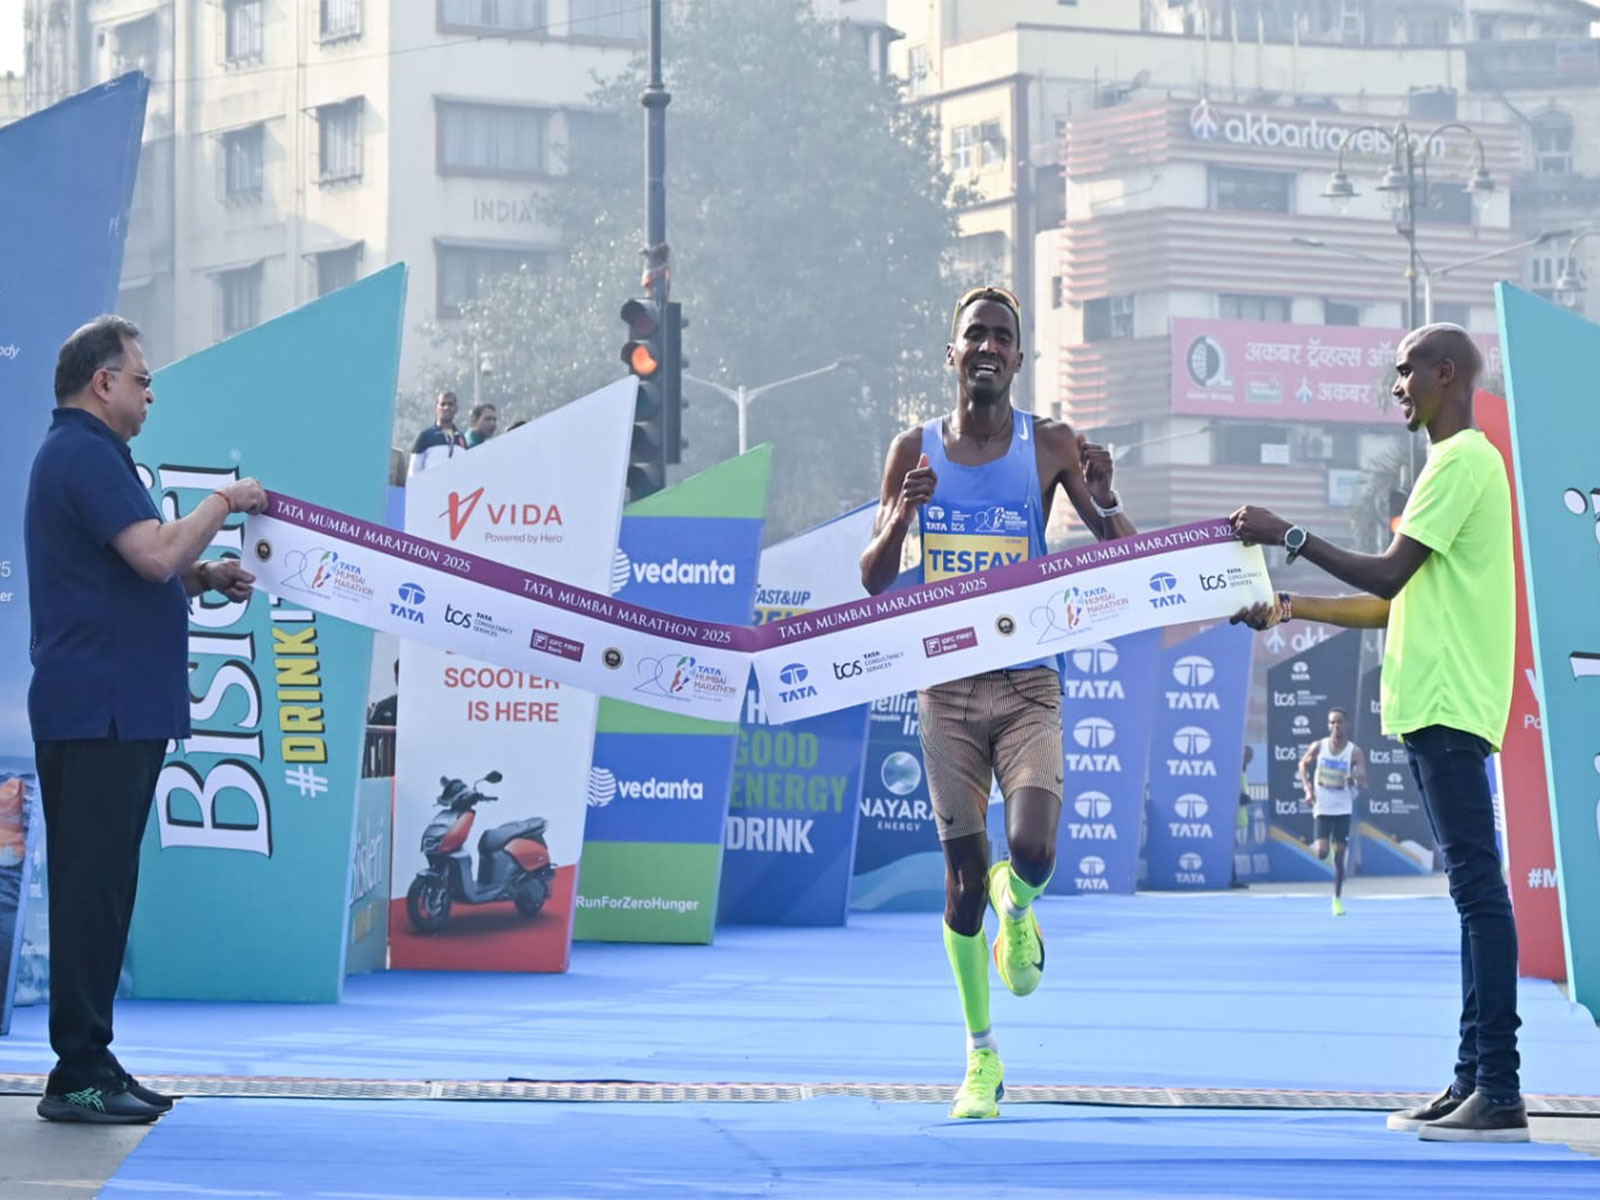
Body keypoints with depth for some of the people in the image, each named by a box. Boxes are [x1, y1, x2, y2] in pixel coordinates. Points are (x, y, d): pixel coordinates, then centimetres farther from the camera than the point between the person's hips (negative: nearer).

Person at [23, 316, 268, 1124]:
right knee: (92, 887, -9)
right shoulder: (84, 454, -12)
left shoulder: (81, 453, 21)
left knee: (98, 888, 11)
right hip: (99, 711, -11)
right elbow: (156, 552, -22)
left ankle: (89, 1064, 14)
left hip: (112, 713, 11)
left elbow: (134, 573, 25)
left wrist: (209, 577, 9)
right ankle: (79, 1073, -7)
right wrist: (225, 502, -8)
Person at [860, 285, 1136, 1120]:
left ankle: (1018, 910, 19)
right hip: (948, 684, 1)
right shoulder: (915, 450, 4)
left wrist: (1103, 500, -22)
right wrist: (902, 516, -14)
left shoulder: (1049, 446, 0)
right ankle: (981, 1058, 15)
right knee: (963, 875, 1)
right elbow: (874, 580, 6)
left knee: (1032, 851, -20)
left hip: (1027, 683, -1)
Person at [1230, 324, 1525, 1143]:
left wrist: (1291, 536, -8)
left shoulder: (1463, 460, -9)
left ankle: (1500, 1094, -16)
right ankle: (1474, 1081, 11)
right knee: (1472, 891, 9)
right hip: (1435, 706, 11)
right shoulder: (1453, 463, 23)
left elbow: (1389, 576, -15)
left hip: (1449, 706, -11)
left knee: (1478, 889, -13)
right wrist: (1290, 609, 24)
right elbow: (1400, 603, 25)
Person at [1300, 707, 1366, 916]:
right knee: (1321, 853, -13)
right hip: (1322, 808, 0)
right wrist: (1308, 789, -1)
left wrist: (1354, 777, -39)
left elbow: (1363, 781, -15)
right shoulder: (1318, 747, -5)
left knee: (1339, 855, 1)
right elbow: (1303, 765, 13)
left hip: (1343, 810, 0)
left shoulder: (1355, 752, -8)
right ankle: (1315, 845, 25)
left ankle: (1337, 899, 13)